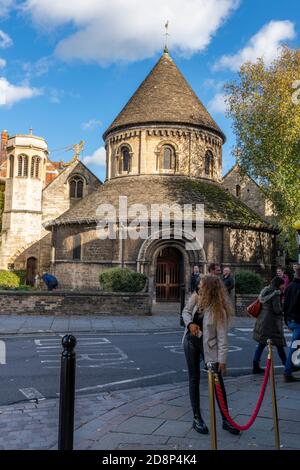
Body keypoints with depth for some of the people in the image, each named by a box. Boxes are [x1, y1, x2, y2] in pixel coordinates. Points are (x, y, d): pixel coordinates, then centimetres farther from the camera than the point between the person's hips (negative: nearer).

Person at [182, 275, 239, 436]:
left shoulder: (219, 309, -23)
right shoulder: (195, 298, -10)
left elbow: (222, 336, -22)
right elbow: (186, 311, 10)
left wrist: (222, 359, -23)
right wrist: (190, 323, -11)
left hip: (208, 345, -4)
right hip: (191, 341, 4)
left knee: (218, 381, 2)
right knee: (194, 379, 9)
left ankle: (226, 420, 18)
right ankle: (197, 418, 21)